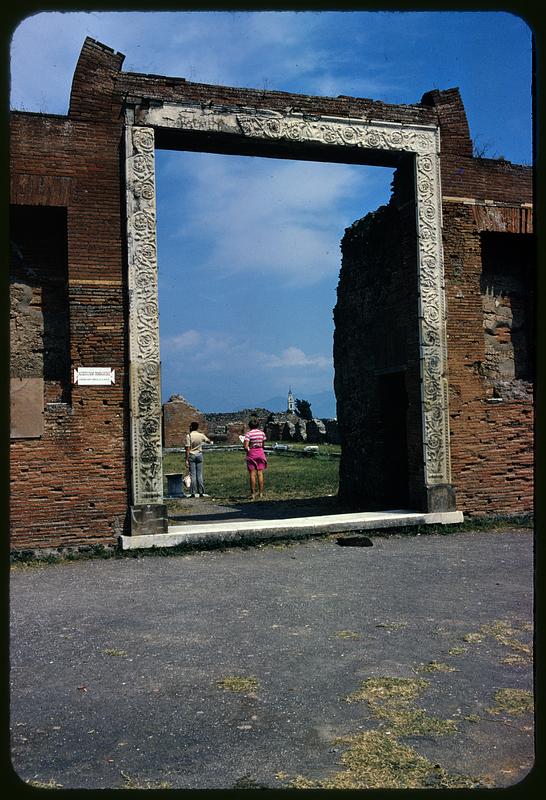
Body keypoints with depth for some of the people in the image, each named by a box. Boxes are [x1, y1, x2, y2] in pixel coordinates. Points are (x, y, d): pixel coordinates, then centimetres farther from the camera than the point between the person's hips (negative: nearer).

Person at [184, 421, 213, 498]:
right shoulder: (201, 435, 2)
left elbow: (188, 449, -12)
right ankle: (201, 492, 5)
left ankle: (193, 493, -3)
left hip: (191, 456, -3)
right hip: (199, 455, 3)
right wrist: (211, 442, 44)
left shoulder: (189, 436, -9)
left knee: (193, 475, -2)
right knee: (199, 475, 5)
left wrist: (186, 460, -10)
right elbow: (208, 441, 20)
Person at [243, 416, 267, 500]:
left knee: (252, 474, 1)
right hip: (260, 453, 4)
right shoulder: (262, 433, 2)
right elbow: (263, 445, 9)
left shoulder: (248, 433, -11)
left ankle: (253, 494, 2)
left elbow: (245, 446, -18)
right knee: (260, 473, 7)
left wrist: (248, 450, 1)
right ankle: (261, 493, 9)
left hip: (251, 454, -4)